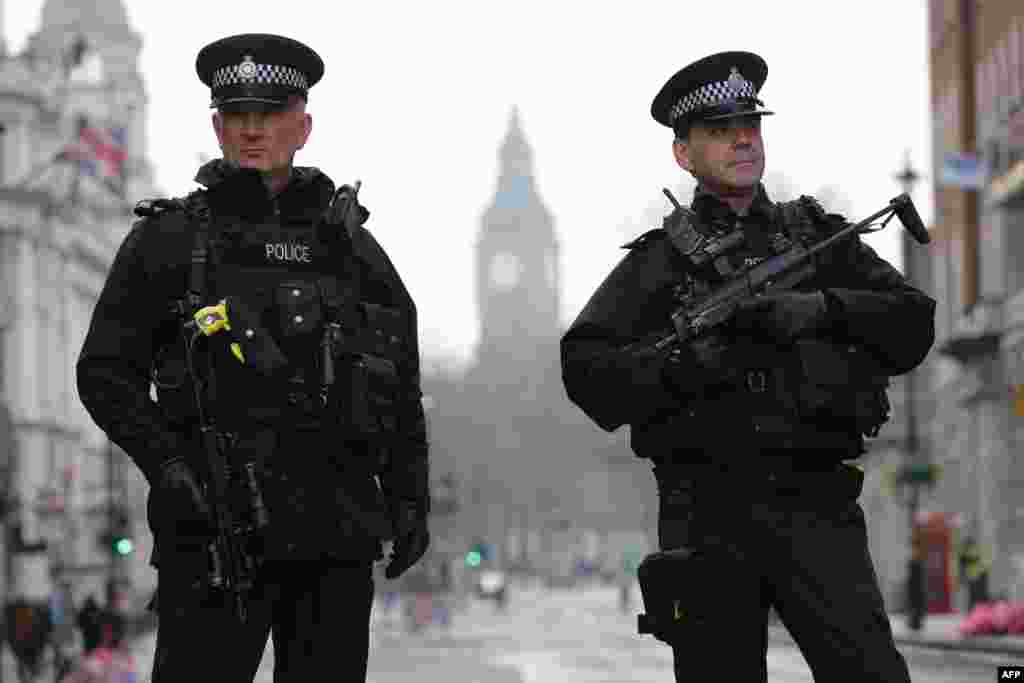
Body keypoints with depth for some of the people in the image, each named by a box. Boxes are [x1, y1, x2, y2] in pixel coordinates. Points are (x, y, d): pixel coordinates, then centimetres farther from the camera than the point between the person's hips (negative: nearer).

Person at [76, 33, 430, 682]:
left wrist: (409, 500, 10)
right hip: (214, 529, -3)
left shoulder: (349, 244, 13)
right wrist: (164, 461, -12)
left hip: (337, 531, 3)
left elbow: (403, 387, 18)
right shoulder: (168, 240, 5)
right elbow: (106, 371, 3)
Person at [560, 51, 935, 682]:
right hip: (708, 514, 0)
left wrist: (820, 310, -9)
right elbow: (584, 367, 1)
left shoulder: (820, 238, 17)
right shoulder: (657, 261, 11)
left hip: (815, 506, 0)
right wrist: (680, 366, -15)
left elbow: (913, 324, 7)